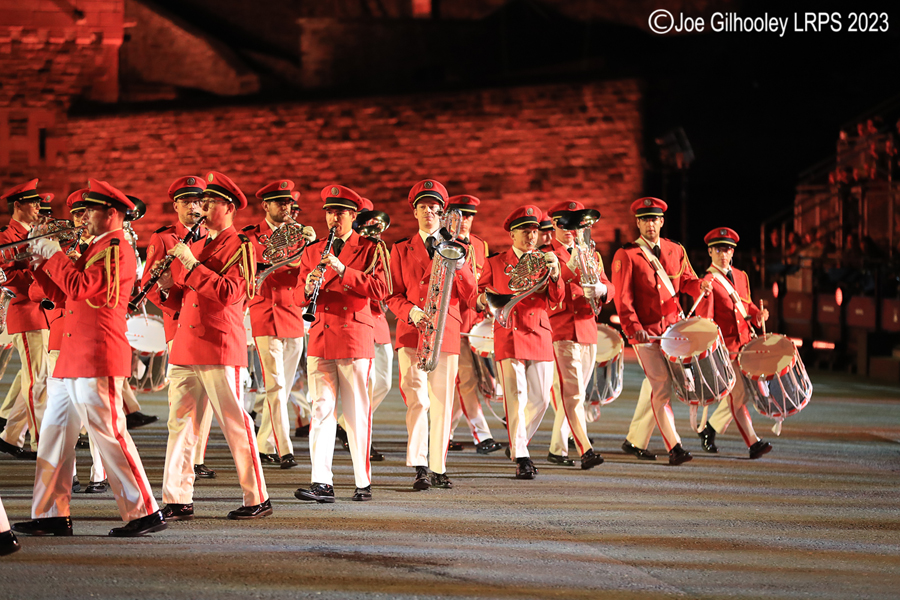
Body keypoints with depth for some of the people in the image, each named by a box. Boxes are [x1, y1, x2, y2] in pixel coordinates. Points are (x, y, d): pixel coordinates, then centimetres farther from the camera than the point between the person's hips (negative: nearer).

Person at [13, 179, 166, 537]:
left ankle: (144, 514, -4)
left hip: (98, 359, -10)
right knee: (55, 433, 9)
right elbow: (63, 294, 23)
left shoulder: (116, 249, -10)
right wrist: (42, 263, 13)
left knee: (108, 435, -9)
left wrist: (54, 255, -9)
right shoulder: (97, 249, 21)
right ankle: (51, 516, 13)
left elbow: (80, 287, -20)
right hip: (72, 359, 10)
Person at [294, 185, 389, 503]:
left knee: (356, 413, 0)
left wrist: (343, 270, -18)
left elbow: (380, 290, -9)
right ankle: (322, 483, -7)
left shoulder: (370, 249, 4)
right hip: (320, 338, 3)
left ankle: (364, 483, 9)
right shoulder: (313, 251, 16)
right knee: (321, 409, -4)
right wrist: (308, 289, -8)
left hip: (354, 337, -3)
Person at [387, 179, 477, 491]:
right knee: (418, 400, -13)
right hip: (411, 333, -1)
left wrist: (458, 265, -10)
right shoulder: (401, 249, 10)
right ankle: (419, 467, -9)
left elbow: (469, 295, 6)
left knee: (442, 402, 2)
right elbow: (393, 296, 7)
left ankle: (439, 468, 10)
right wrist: (411, 312, -13)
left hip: (447, 333, 2)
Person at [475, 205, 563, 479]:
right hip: (510, 336, -3)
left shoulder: (544, 261, 13)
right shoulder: (495, 264, 6)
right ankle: (521, 458, -8)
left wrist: (554, 273, -17)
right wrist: (483, 300, -15)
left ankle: (518, 443, 25)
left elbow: (556, 299, 1)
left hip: (540, 336, 4)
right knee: (516, 398, -10)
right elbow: (477, 296, 8)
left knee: (541, 399, 3)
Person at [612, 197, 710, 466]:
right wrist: (633, 327, -20)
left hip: (671, 328, 5)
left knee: (653, 387, 12)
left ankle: (635, 441, 26)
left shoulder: (676, 250, 10)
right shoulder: (626, 255, -5)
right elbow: (623, 297, -9)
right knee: (661, 386, -12)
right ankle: (674, 447, -14)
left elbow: (685, 280, 20)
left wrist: (700, 285, -3)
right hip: (645, 331, -5)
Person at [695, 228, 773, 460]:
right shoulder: (708, 283, -9)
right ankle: (753, 443, -3)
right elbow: (704, 320, -14)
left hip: (745, 344, 7)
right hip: (725, 347, -7)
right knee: (738, 396, -7)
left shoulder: (741, 276, 13)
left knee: (737, 395, 11)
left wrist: (758, 314, 4)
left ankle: (710, 429, 29)